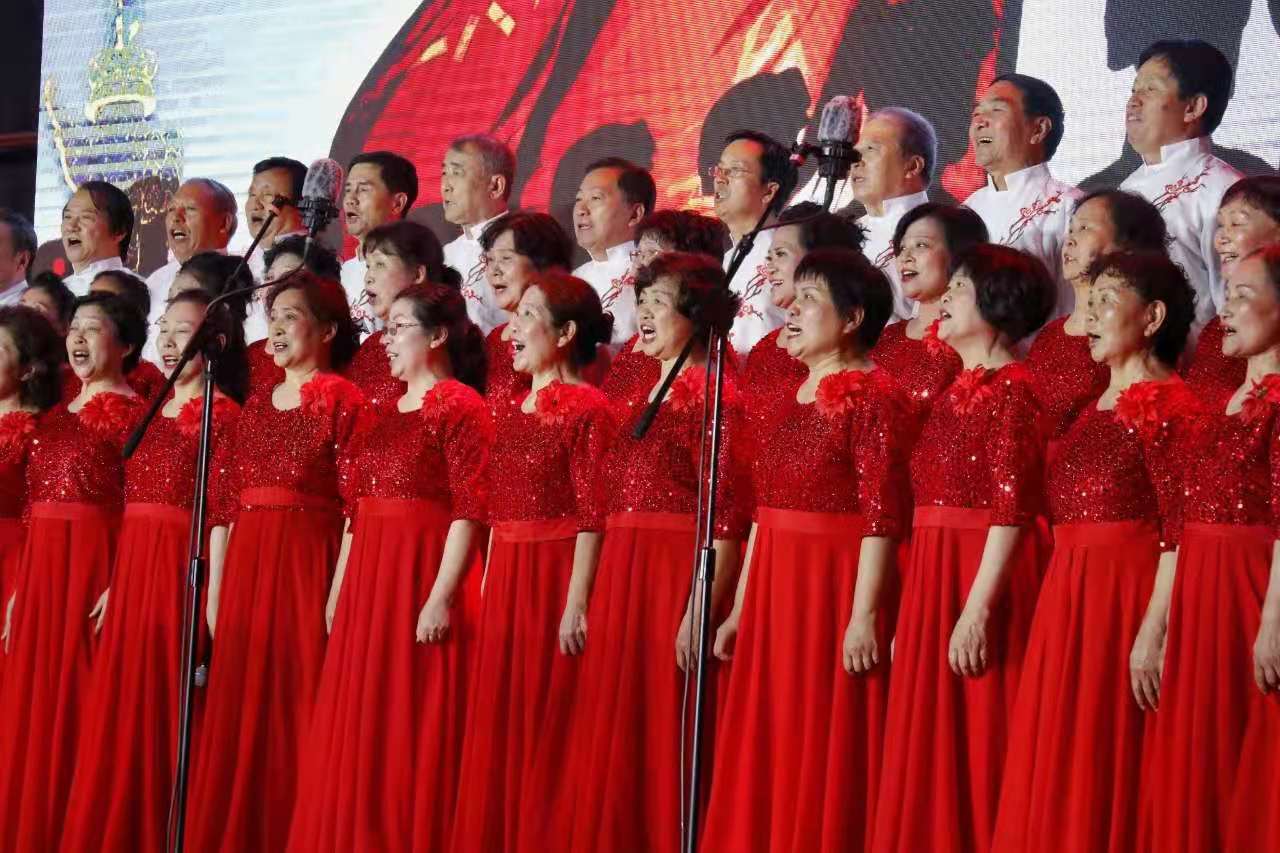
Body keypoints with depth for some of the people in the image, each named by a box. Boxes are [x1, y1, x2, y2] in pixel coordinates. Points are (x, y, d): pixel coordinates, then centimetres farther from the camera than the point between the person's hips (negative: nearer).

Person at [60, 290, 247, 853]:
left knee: (169, 714, -3)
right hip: (131, 572, 7)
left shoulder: (222, 416, -6)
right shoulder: (150, 413, 17)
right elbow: (130, 508, 16)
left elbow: (220, 516, -12)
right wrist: (115, 582, 10)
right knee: (123, 720, 9)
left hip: (183, 572, -7)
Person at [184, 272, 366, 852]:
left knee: (296, 714, -6)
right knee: (238, 718, 6)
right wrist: (215, 591, 8)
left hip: (308, 566, -6)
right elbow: (227, 504, 14)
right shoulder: (256, 405, 16)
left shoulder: (342, 399, -3)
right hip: (246, 569, 6)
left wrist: (340, 592, -18)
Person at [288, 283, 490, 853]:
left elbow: (469, 510, -15)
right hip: (368, 579, 8)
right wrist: (340, 588, 14)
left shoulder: (461, 406, -8)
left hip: (421, 576, -8)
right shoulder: (385, 411, 16)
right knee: (359, 734, 9)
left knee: (412, 731, -4)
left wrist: (443, 594, -21)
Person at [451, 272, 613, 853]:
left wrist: (577, 602, -19)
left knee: (545, 736, -3)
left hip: (555, 580, -7)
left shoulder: (585, 409, -9)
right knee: (496, 732, 9)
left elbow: (592, 516, -14)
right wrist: (488, 590, 12)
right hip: (505, 581, 8)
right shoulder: (507, 409, 14)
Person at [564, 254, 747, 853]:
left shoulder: (713, 397, -8)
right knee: (612, 751, 10)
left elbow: (725, 518, -15)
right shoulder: (635, 400, 17)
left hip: (677, 580, -8)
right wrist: (584, 600, 13)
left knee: (666, 746, -4)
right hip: (619, 582, 8)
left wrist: (700, 612, -21)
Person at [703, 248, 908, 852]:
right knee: (768, 753, 10)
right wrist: (740, 611, 15)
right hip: (774, 594, 8)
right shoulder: (792, 400, 15)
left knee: (825, 758, -3)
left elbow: (881, 516, -16)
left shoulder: (872, 396, -9)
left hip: (835, 593, -8)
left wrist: (864, 615, -21)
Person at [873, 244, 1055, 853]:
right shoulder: (954, 392, 16)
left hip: (983, 575, -9)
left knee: (976, 747, -4)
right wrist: (908, 613, 15)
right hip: (929, 578, 9)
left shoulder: (1011, 390, -10)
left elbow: (1011, 512, -17)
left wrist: (977, 610, -22)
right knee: (932, 744, 11)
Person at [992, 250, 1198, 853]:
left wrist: (1154, 631, -23)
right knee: (1061, 770, 9)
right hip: (1068, 600, 8)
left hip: (1127, 599, -8)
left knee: (1109, 771, -5)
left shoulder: (1167, 404, -9)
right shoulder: (1097, 408, 17)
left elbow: (1180, 528, -16)